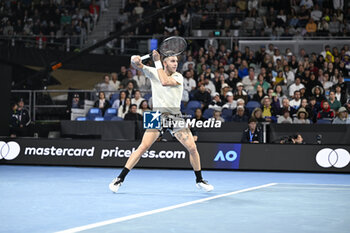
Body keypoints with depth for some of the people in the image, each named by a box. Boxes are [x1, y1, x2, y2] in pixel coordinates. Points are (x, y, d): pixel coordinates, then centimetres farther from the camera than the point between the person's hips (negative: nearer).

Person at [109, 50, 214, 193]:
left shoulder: (178, 77, -1)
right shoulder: (153, 72, 3)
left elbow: (165, 82, -20)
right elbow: (137, 65, -7)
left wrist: (157, 62, -16)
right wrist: (135, 60, -31)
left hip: (175, 117, 1)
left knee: (192, 148, -6)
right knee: (143, 147, -15)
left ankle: (199, 180, 15)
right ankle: (120, 178, -9)